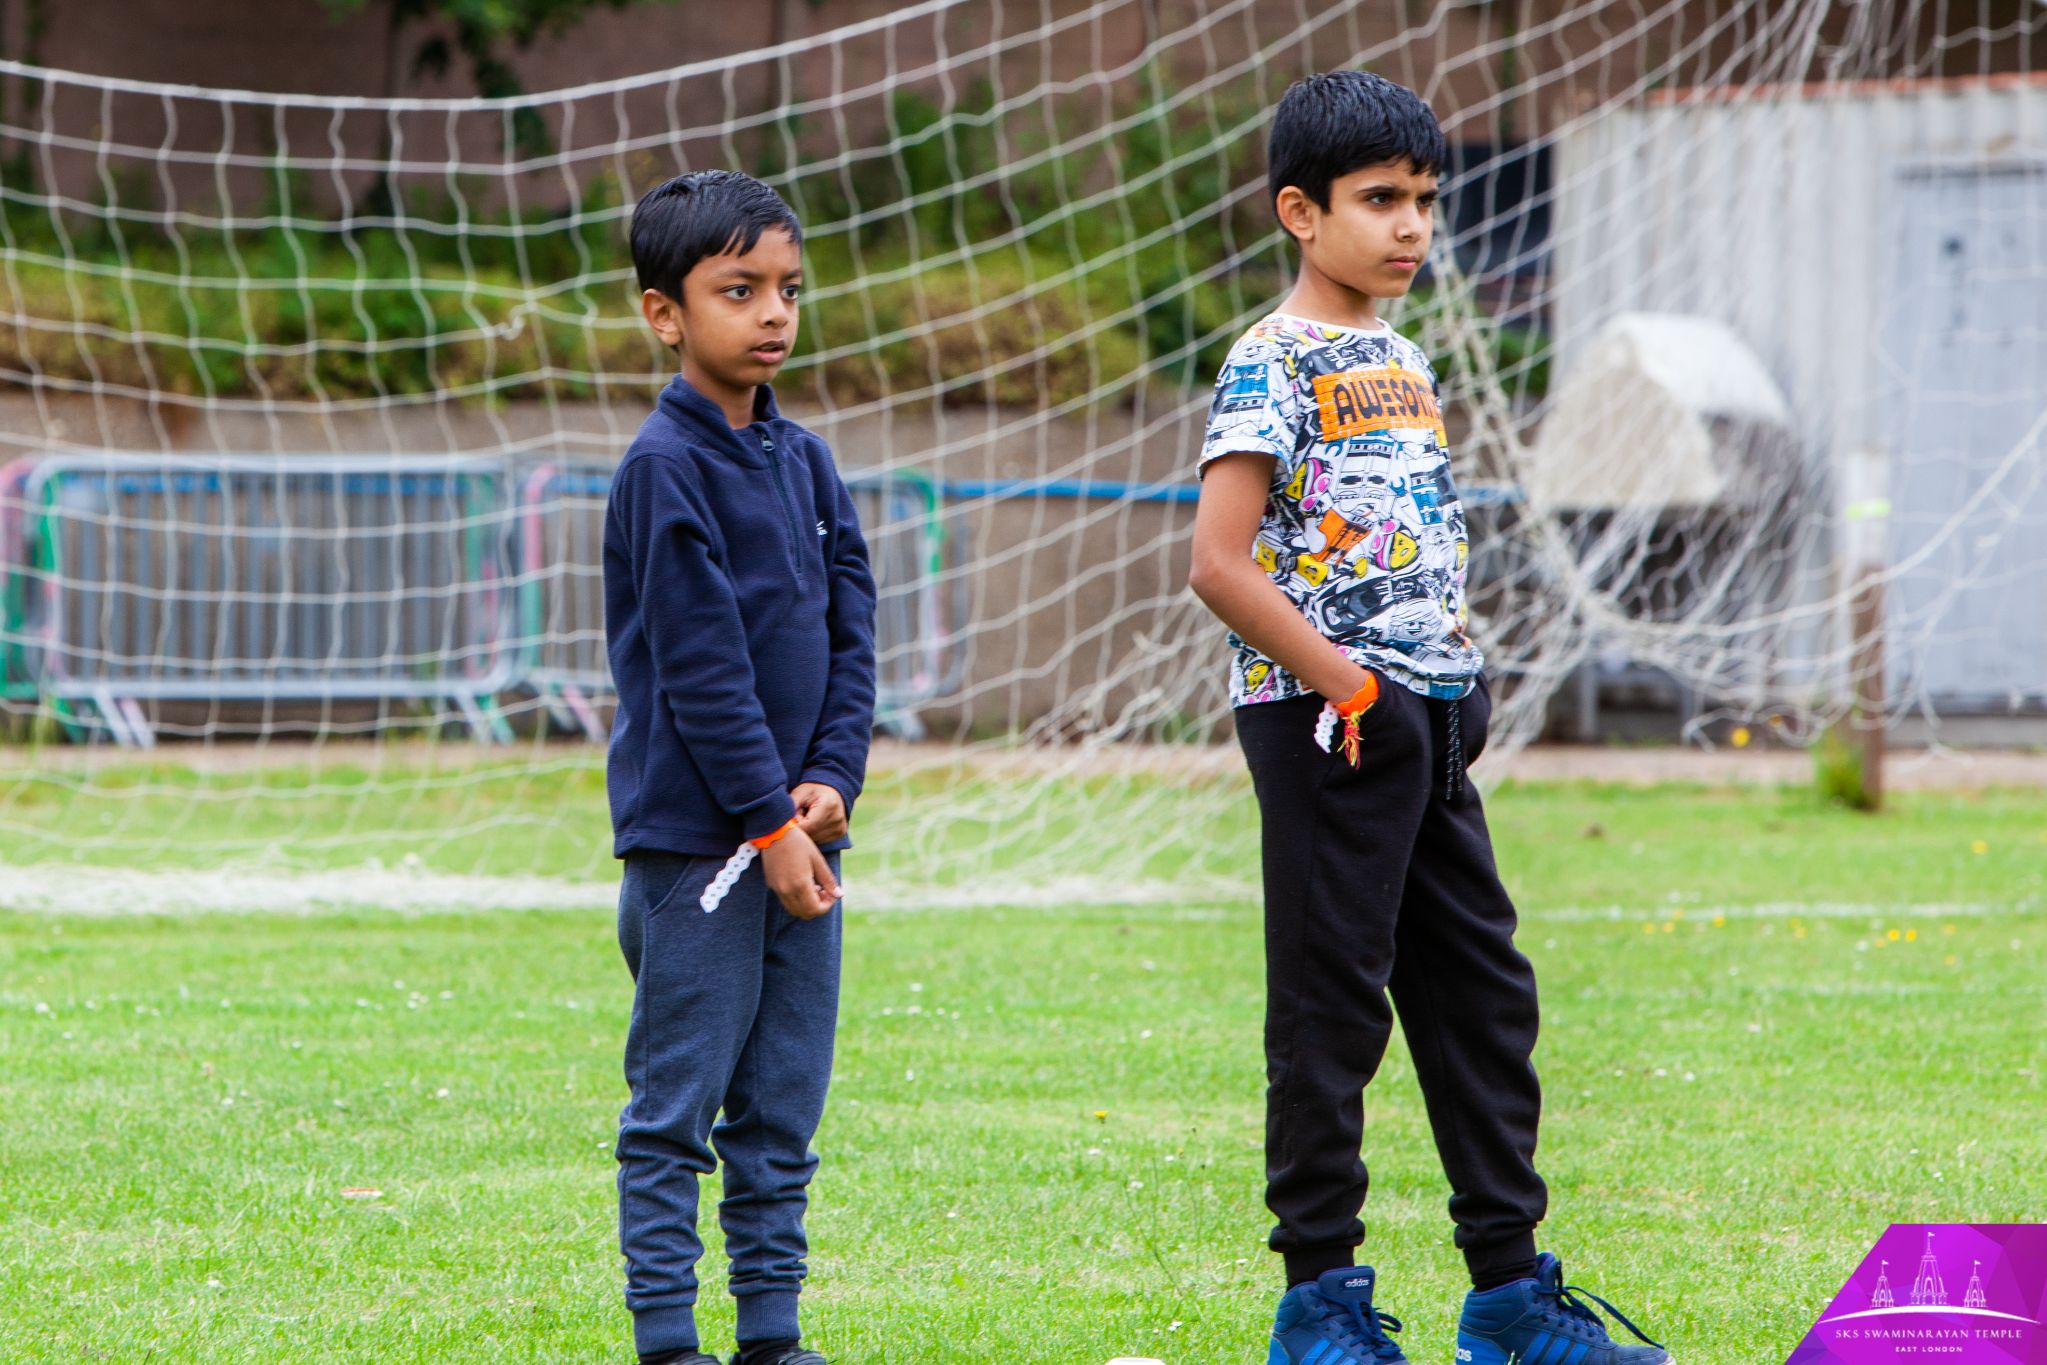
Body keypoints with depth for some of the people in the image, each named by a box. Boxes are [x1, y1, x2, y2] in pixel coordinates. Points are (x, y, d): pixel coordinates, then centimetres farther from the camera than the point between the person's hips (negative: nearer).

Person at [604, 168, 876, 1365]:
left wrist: (832, 781, -5)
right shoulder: (667, 468, -11)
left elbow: (852, 629, 10)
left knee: (785, 1108, 9)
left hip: (798, 829, 7)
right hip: (694, 836, -7)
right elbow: (701, 664, -14)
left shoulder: (805, 460, 11)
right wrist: (770, 824, -15)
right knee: (679, 1104, -2)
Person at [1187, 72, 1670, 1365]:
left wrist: (1468, 679, 10)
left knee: (1483, 993, 10)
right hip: (1326, 724, -8)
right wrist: (1342, 685, -18)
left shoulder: (1405, 361, 16)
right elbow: (1220, 561, -18)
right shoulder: (1276, 364, -10)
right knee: (1332, 1009, -3)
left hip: (1430, 723, 8)